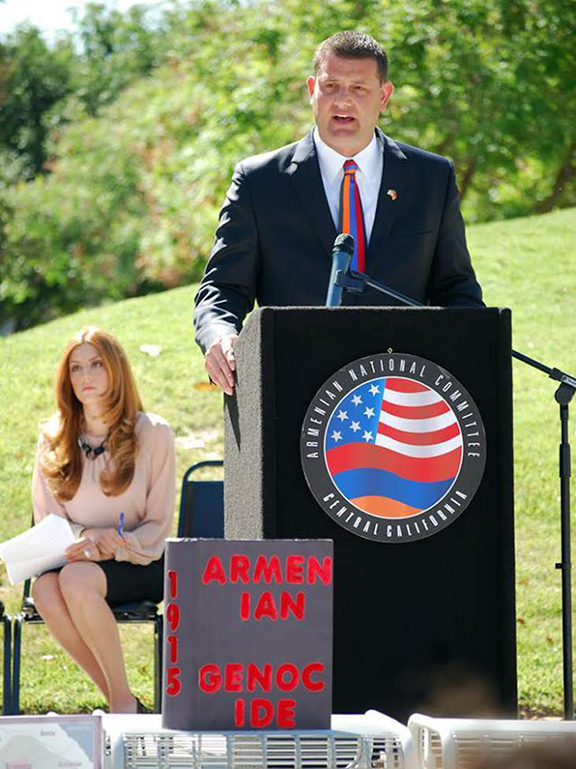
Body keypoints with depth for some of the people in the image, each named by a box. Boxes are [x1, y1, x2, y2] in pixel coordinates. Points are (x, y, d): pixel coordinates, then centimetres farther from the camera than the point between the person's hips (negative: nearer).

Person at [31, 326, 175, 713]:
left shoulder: (152, 434, 0)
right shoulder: (54, 440, 10)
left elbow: (158, 526, -1)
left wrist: (110, 548, -20)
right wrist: (86, 537, -13)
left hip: (137, 565, -3)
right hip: (77, 557, 3)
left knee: (76, 579, -35)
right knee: (45, 588, -33)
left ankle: (124, 700, -24)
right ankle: (117, 699, -22)